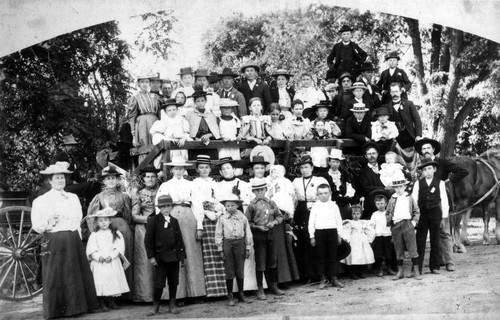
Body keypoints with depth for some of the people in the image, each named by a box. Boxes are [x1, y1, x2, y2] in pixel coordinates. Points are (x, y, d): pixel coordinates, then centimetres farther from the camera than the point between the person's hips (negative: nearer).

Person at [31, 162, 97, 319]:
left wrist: (78, 238, 11)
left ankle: (77, 306, 18)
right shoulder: (41, 200, -1)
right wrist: (48, 224, -22)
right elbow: (36, 226, -5)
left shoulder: (73, 198, 13)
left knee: (78, 273, 7)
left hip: (74, 241, 5)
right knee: (56, 276, -1)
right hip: (54, 242, -5)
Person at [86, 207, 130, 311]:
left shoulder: (116, 234, 6)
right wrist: (99, 257, -18)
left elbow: (119, 248, -3)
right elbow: (91, 250, -2)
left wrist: (111, 256, -15)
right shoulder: (94, 235, 4)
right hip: (99, 263, -1)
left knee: (114, 281, 1)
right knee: (100, 282, -5)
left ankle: (111, 302, 13)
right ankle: (101, 303, 4)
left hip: (113, 262, 1)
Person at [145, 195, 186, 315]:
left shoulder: (174, 221, 11)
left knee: (174, 282, 8)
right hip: (160, 257, -4)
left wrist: (182, 256, 10)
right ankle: (155, 306, 12)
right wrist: (151, 256, -10)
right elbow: (148, 239, -4)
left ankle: (172, 305, 19)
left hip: (174, 257, 4)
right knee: (159, 283, -2)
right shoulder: (153, 220, -2)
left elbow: (180, 239, 14)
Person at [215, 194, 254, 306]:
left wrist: (248, 248, 4)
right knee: (229, 272, 3)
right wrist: (220, 250, -1)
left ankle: (241, 295, 21)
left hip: (240, 243, 1)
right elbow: (218, 235, 2)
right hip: (227, 243, -1)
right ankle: (230, 296, 13)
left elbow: (248, 233, 7)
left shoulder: (242, 218, 3)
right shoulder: (222, 219, 0)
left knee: (240, 271, 9)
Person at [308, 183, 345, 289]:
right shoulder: (315, 206, 4)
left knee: (333, 256, 4)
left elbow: (339, 221, 11)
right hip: (319, 232, -1)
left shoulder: (334, 206, 9)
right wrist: (312, 236, -1)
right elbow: (311, 222, 3)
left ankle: (333, 278, 11)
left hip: (332, 232, 1)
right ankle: (323, 279, 10)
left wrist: (339, 235, 8)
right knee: (321, 256, 3)